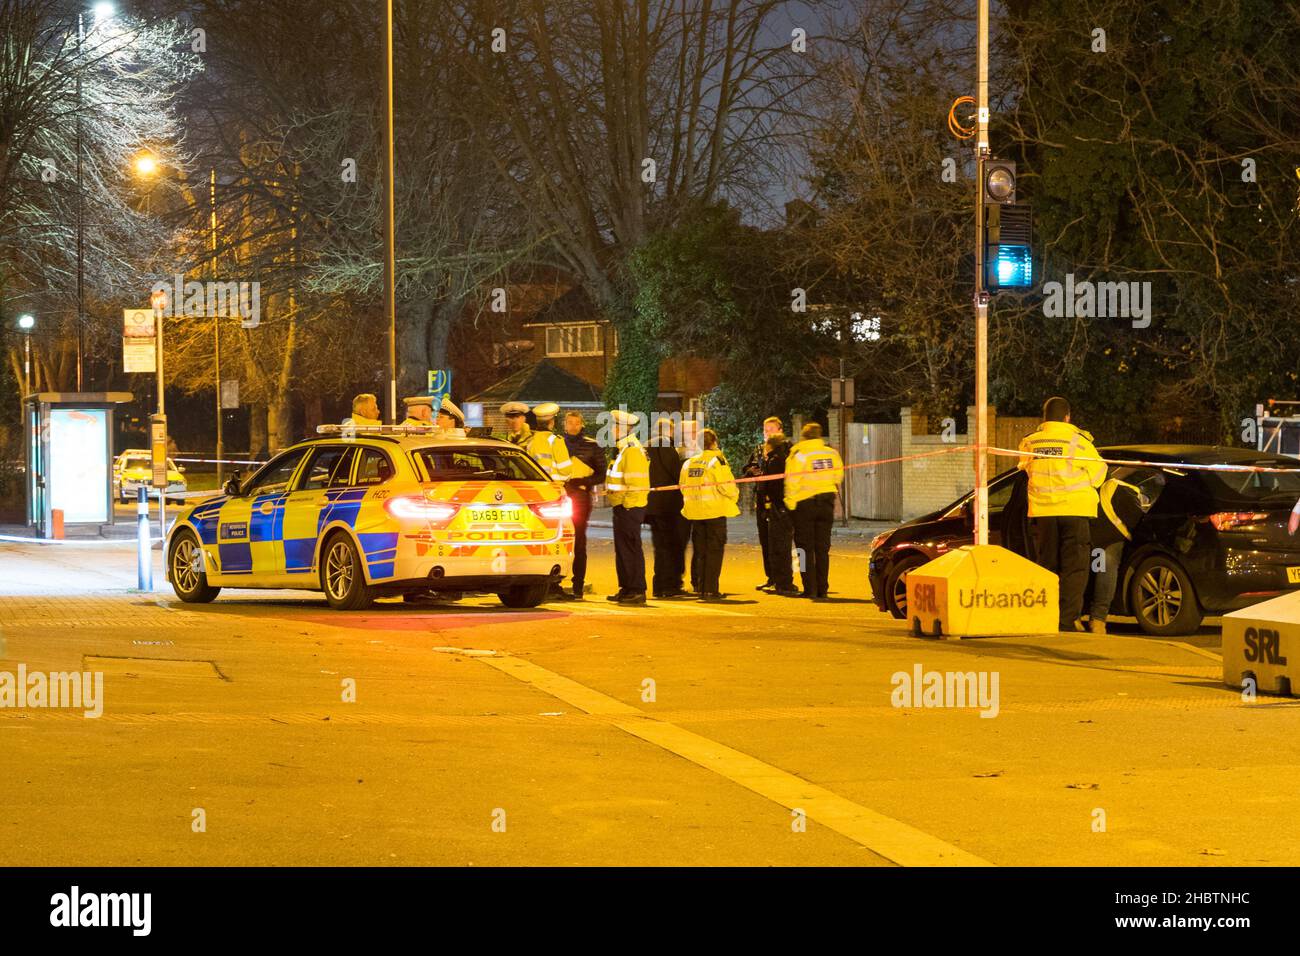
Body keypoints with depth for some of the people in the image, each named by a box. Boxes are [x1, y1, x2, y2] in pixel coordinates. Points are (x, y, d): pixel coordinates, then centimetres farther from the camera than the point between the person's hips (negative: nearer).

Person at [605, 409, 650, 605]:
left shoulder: (632, 451, -16)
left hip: (629, 508, -11)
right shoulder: (625, 449, 17)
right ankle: (626, 589, 22)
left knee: (630, 549, -8)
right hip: (624, 508, 11)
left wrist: (627, 506, -21)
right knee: (622, 550, 15)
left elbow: (635, 483, -22)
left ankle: (637, 591, -7)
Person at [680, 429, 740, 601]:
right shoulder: (717, 461, -9)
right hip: (715, 511, -5)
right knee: (715, 551, -1)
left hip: (695, 513, 5)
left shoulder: (688, 463, 7)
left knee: (702, 552, 12)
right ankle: (711, 590, -6)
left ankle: (703, 589, 12)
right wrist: (735, 496, 6)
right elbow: (727, 485, -13)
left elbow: (683, 487, 11)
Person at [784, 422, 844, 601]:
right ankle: (822, 589, 8)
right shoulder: (832, 454, 1)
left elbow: (792, 484, -13)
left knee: (806, 549, 3)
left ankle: (810, 589, -2)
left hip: (804, 505, -4)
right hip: (826, 503, 4)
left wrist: (790, 504, -3)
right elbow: (838, 477, 11)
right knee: (823, 549, 10)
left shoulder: (798, 456, -12)